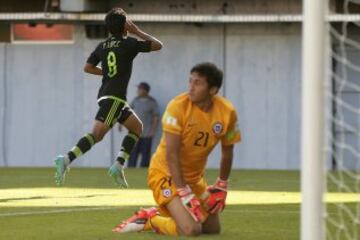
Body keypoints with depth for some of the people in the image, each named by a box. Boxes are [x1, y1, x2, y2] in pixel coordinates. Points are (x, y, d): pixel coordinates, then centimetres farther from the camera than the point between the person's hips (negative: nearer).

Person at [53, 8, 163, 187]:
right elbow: (158, 45, 3)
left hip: (105, 95, 8)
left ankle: (118, 166, 7)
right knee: (97, 134, -17)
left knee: (136, 127, 18)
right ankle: (66, 160, -32)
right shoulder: (128, 44, -5)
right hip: (114, 97, -8)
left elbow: (88, 67, 16)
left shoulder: (102, 46, 13)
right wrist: (137, 32, 11)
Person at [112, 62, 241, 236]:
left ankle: (158, 215, 23)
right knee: (191, 230, -25)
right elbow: (171, 154, -24)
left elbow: (227, 152, 6)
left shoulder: (227, 112, -10)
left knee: (213, 229, 10)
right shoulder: (178, 106, -24)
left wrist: (221, 186, 10)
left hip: (195, 177, 6)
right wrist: (185, 194, -28)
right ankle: (148, 219, 1)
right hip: (166, 173, -6)